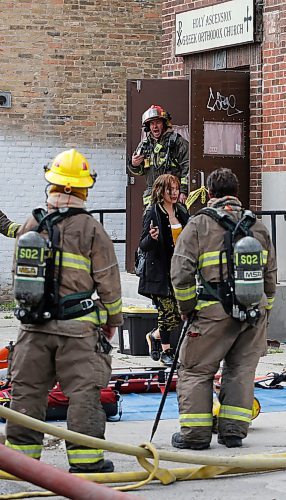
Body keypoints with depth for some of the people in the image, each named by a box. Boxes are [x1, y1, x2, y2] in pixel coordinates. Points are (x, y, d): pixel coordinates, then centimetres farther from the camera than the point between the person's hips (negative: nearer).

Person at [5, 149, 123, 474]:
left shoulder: (31, 226, 7)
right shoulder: (90, 229, -6)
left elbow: (18, 275, 15)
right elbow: (108, 280, -4)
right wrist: (112, 319, 10)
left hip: (34, 324, 4)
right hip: (77, 326, -4)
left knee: (27, 387, 11)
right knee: (83, 390, 0)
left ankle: (21, 454, 16)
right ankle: (85, 459, -1)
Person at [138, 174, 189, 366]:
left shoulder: (182, 212, 11)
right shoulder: (152, 213, -7)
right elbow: (143, 246, -9)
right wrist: (151, 237, -28)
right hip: (160, 272, -6)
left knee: (181, 314, 1)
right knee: (168, 312, -6)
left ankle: (154, 336, 26)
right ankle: (166, 351, 13)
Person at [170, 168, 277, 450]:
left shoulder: (199, 225, -3)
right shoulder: (258, 226, 11)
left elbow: (181, 272, -7)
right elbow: (270, 273, 17)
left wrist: (187, 308, 6)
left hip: (215, 311, -4)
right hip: (255, 311, 4)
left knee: (196, 370, 6)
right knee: (241, 369, 14)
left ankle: (195, 434, 6)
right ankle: (233, 431, 13)